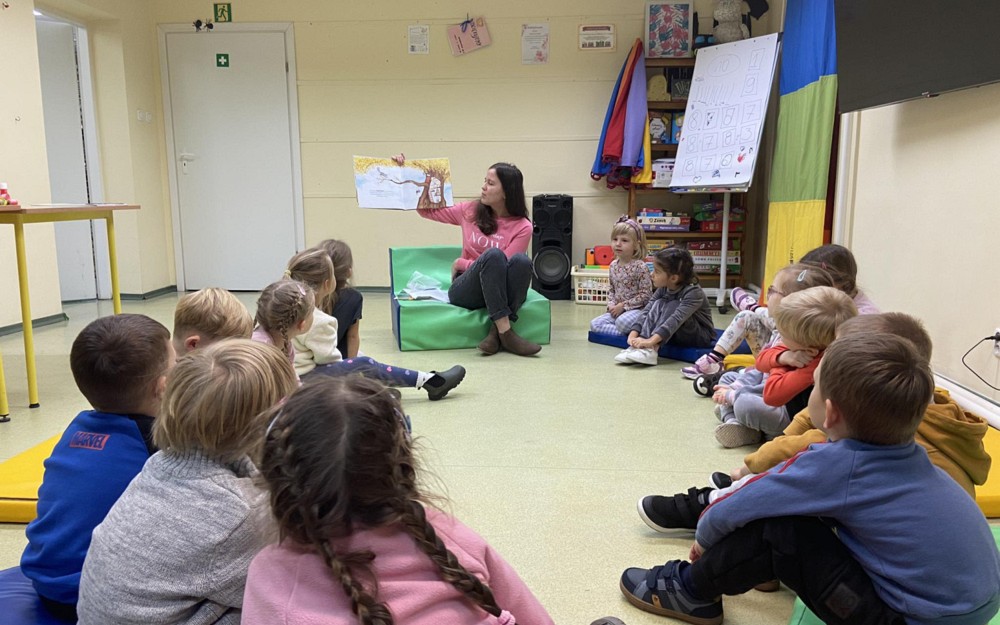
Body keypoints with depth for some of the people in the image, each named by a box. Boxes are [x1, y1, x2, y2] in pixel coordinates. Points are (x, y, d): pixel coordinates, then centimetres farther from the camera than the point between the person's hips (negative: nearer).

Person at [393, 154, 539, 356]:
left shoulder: (522, 227, -3)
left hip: (502, 292, 0)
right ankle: (505, 332, -36)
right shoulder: (470, 211, 6)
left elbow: (502, 267, -8)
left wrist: (461, 263, -3)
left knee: (521, 260, -32)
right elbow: (427, 211, 18)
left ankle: (496, 331, -31)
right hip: (465, 291, 1)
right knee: (493, 254, -32)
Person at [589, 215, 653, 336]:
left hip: (637, 309, -7)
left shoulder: (640, 267, -12)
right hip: (617, 310, 7)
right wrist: (611, 304, -3)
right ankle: (625, 333, -13)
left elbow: (645, 294, -13)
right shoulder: (613, 265, 8)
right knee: (594, 324, -12)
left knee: (622, 322, -38)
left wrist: (624, 305, -15)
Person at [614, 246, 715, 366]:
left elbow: (677, 318, -39)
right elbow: (647, 311, -14)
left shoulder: (693, 292, -26)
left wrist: (652, 340, -51)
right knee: (659, 304, -19)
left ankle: (651, 349, -39)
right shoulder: (663, 289, -6)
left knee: (673, 306, -28)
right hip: (678, 338, 6)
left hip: (702, 337, -6)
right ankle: (639, 345, -33)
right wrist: (633, 334, -31)